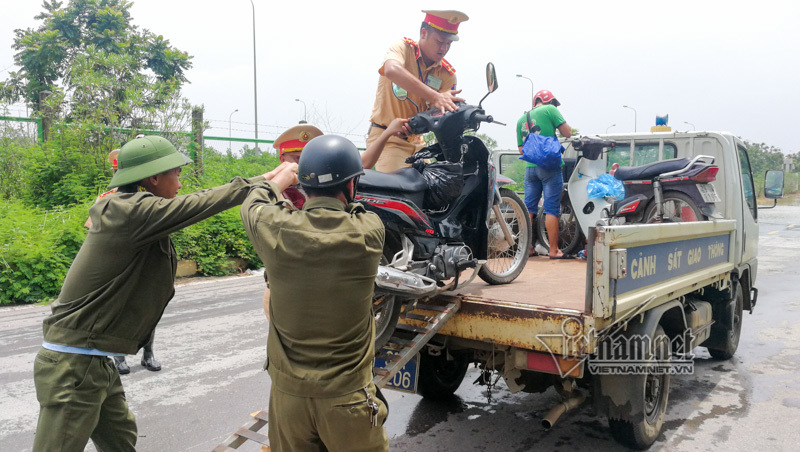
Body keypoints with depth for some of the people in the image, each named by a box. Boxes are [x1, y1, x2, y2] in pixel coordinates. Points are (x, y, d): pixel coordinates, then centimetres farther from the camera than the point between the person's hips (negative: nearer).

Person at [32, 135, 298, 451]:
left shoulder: (131, 209, 8)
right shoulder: (128, 211, -21)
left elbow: (194, 205, 7)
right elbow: (199, 205, -22)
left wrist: (261, 180, 5)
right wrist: (267, 183, -12)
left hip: (98, 363, 10)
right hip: (72, 365, -9)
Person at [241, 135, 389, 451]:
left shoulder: (275, 229, -14)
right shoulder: (368, 232, -16)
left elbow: (253, 202, 9)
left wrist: (277, 178, 29)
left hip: (287, 391, 2)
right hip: (347, 396, -1)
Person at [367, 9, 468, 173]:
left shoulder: (447, 74, 4)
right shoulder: (403, 47, -8)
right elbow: (392, 70, -33)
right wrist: (434, 96, -43)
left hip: (416, 141, 5)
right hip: (386, 137, -5)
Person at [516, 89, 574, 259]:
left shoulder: (521, 119, 17)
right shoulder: (549, 110, -1)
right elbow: (567, 133, -4)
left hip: (530, 167, 6)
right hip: (549, 166, -6)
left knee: (529, 209, 9)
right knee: (552, 210, -3)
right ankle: (554, 250, -1)